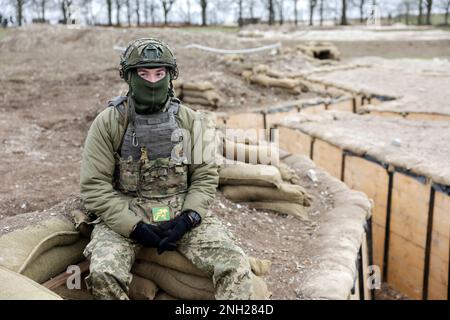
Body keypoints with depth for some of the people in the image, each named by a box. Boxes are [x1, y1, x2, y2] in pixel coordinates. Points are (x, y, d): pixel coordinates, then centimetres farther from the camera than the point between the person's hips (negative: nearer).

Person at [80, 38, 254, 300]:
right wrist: (135, 228, -16)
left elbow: (205, 176, 4)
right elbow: (95, 187, -6)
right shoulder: (108, 123, -3)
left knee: (236, 266, -19)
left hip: (182, 212, 2)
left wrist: (188, 218, -13)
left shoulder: (190, 120, 5)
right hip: (124, 216, -1)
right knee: (103, 273, -30)